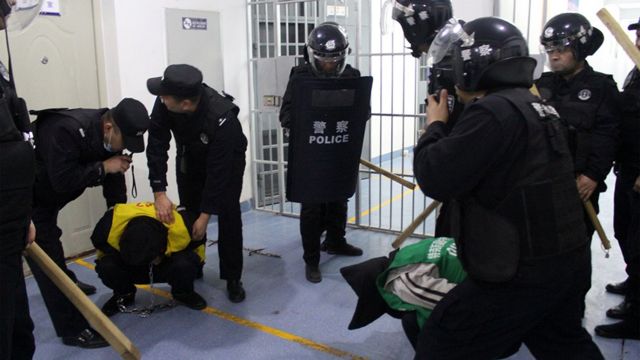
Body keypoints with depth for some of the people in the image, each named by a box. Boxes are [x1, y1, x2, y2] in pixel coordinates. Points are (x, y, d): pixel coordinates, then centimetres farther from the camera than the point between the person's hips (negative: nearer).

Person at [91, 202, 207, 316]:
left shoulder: (180, 225, -36)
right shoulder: (111, 223, -33)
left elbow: (197, 244, -12)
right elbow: (99, 243, -9)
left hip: (168, 261, -2)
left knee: (184, 264, -35)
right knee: (106, 266, -29)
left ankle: (183, 293, 0)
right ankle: (124, 294, 5)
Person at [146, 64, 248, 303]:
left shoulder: (221, 118, -43)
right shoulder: (165, 103, -32)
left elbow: (218, 171, -36)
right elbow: (156, 145, -24)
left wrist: (206, 214, -31)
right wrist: (159, 192, -30)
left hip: (227, 160, -4)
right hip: (190, 158, 4)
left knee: (228, 216, -9)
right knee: (189, 214, 8)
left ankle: (232, 279, 4)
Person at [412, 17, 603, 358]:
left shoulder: (493, 112, -19)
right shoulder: (535, 107, 11)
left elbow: (436, 179, -20)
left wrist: (435, 125, -4)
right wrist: (450, 125, 12)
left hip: (522, 273, -10)